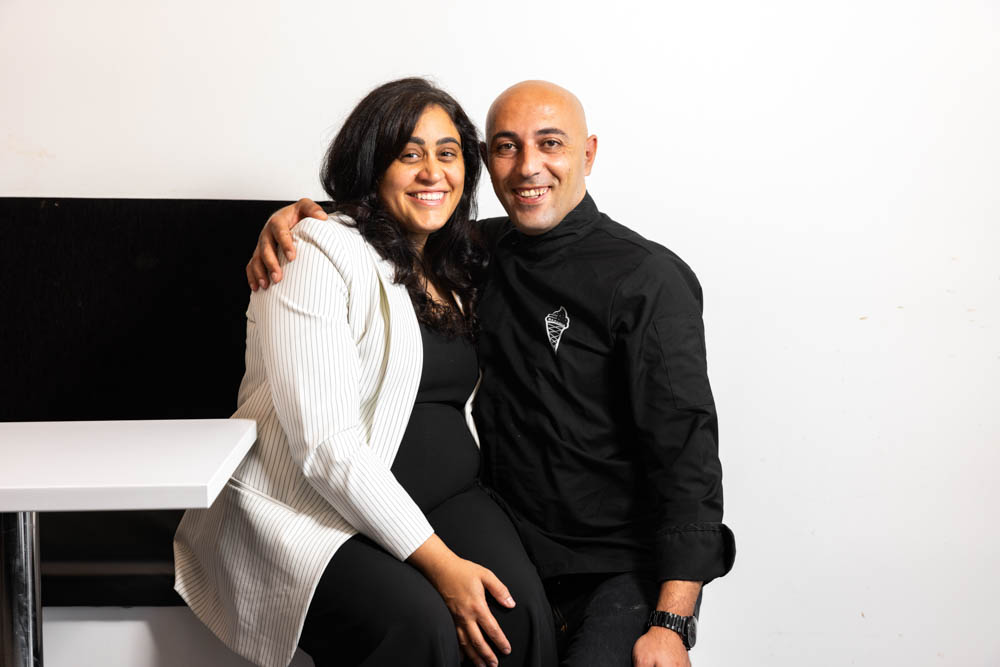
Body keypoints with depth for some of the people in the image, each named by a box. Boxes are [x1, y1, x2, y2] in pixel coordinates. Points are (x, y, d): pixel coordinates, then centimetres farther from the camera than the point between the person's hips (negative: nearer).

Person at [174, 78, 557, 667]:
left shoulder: (458, 267, 15)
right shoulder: (323, 254, -10)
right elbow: (325, 446, -18)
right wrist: (439, 563, -22)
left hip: (445, 497, 6)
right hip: (310, 511, -6)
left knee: (523, 615, -23)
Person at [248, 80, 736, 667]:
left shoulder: (648, 279, -10)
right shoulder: (485, 250, 8)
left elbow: (686, 452, -13)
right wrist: (292, 216, 1)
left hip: (627, 570, -5)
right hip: (516, 557, 5)